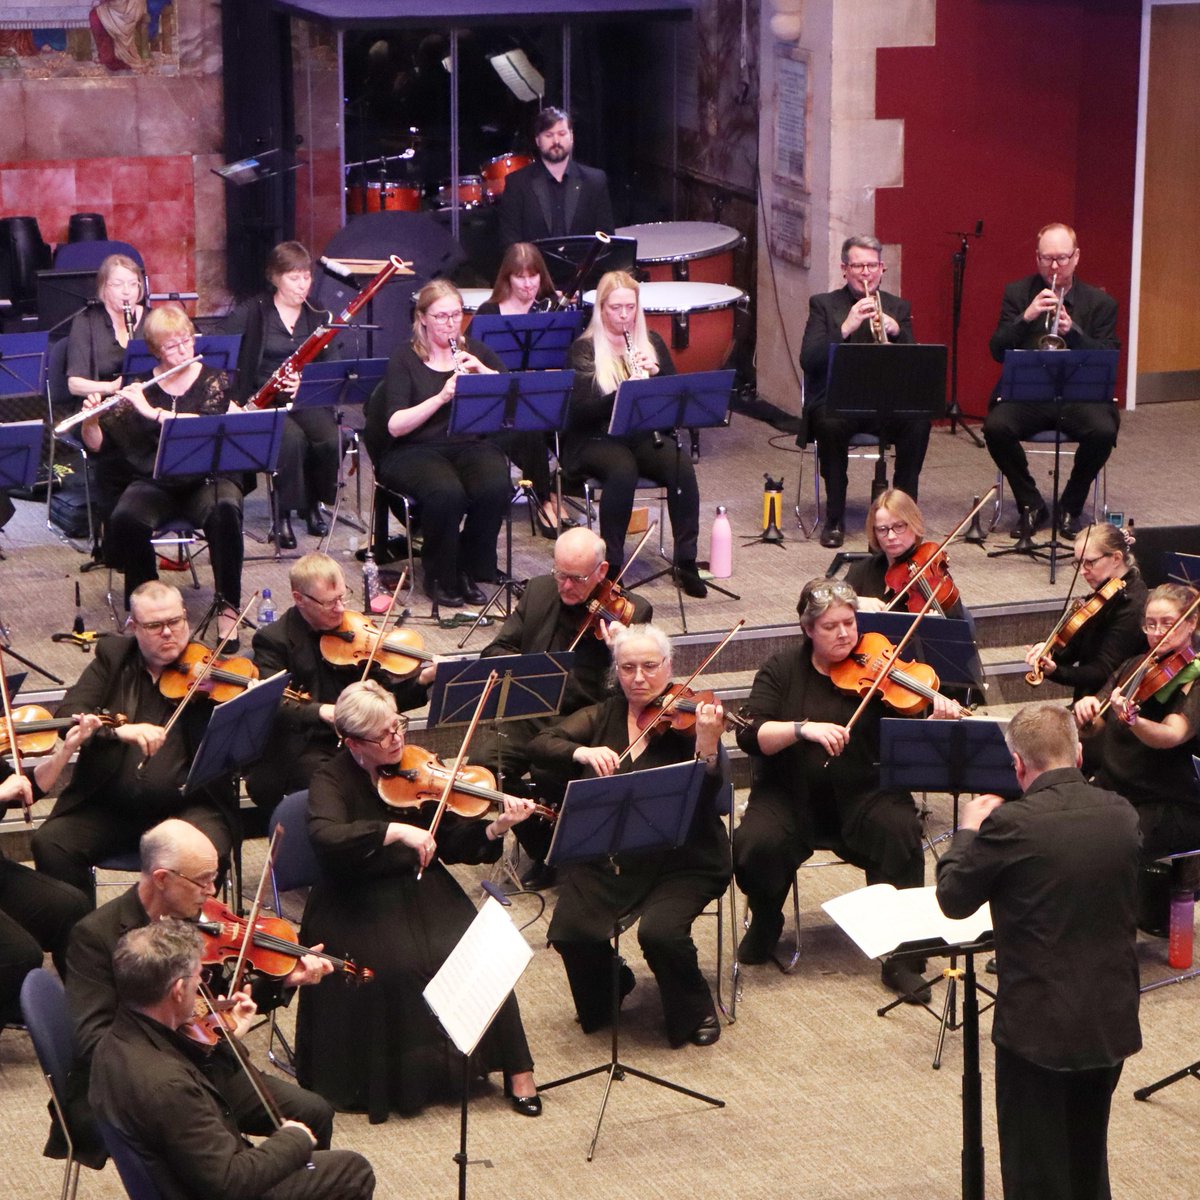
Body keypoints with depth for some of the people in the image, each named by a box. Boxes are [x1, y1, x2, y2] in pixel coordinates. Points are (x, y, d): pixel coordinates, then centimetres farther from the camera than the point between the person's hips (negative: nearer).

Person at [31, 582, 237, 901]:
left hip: (188, 806, -2)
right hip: (108, 806, 2)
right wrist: (118, 729, -25)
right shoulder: (112, 657, 9)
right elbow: (68, 715, -6)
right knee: (50, 843, -21)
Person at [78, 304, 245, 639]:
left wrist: (152, 412, -23)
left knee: (226, 512, -35)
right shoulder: (140, 388, 6)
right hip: (154, 483, 1)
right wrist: (90, 420, -16)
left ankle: (228, 606, -24)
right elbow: (97, 444, 5)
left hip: (207, 480, -1)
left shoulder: (214, 382, 3)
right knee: (126, 519, -32)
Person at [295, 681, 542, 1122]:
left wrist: (494, 829, -18)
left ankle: (516, 1069, -9)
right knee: (395, 966, -30)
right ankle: (384, 1080, -9)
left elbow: (454, 845, 1)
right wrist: (395, 831, -37)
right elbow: (326, 838, -28)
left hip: (422, 889, 3)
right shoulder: (333, 780, -7)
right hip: (359, 904, -3)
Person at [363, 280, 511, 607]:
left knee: (495, 487, -31)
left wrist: (484, 372, -11)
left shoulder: (475, 351, 12)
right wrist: (442, 397, -22)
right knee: (447, 492, -36)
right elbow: (395, 426, -11)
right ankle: (440, 578, -12)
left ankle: (469, 572, -9)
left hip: (470, 446, 3)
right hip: (416, 451, -3)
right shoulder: (405, 359, 1)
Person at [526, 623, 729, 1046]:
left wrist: (708, 745, -38)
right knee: (571, 931, -18)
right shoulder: (604, 716, 8)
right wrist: (582, 752, -23)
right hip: (607, 856, 4)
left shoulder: (685, 720, -5)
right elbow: (540, 744, -4)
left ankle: (697, 1012, 2)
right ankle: (608, 990, 16)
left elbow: (709, 793, -19)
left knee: (660, 931, -29)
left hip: (682, 860, -4)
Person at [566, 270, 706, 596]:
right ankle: (611, 565, -27)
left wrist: (655, 373, -11)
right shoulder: (585, 349, -1)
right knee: (623, 469, -36)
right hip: (596, 439, -4)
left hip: (643, 436, 4)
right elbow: (581, 409, -13)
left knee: (682, 465, -27)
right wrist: (623, 393, -27)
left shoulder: (651, 343, 13)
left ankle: (686, 561, -22)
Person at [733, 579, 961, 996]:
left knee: (900, 831, -30)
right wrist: (804, 728, -27)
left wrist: (937, 719, -30)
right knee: (756, 845, -28)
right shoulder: (782, 670, 2)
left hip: (863, 791, 0)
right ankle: (764, 924, 6)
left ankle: (901, 957, -20)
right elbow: (751, 736, -10)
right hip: (791, 794, 0)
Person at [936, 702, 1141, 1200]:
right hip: (1112, 1023, 6)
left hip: (1038, 1028, -5)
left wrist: (968, 831, 8)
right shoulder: (1121, 815, -3)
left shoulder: (1012, 824, -21)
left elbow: (953, 899, -9)